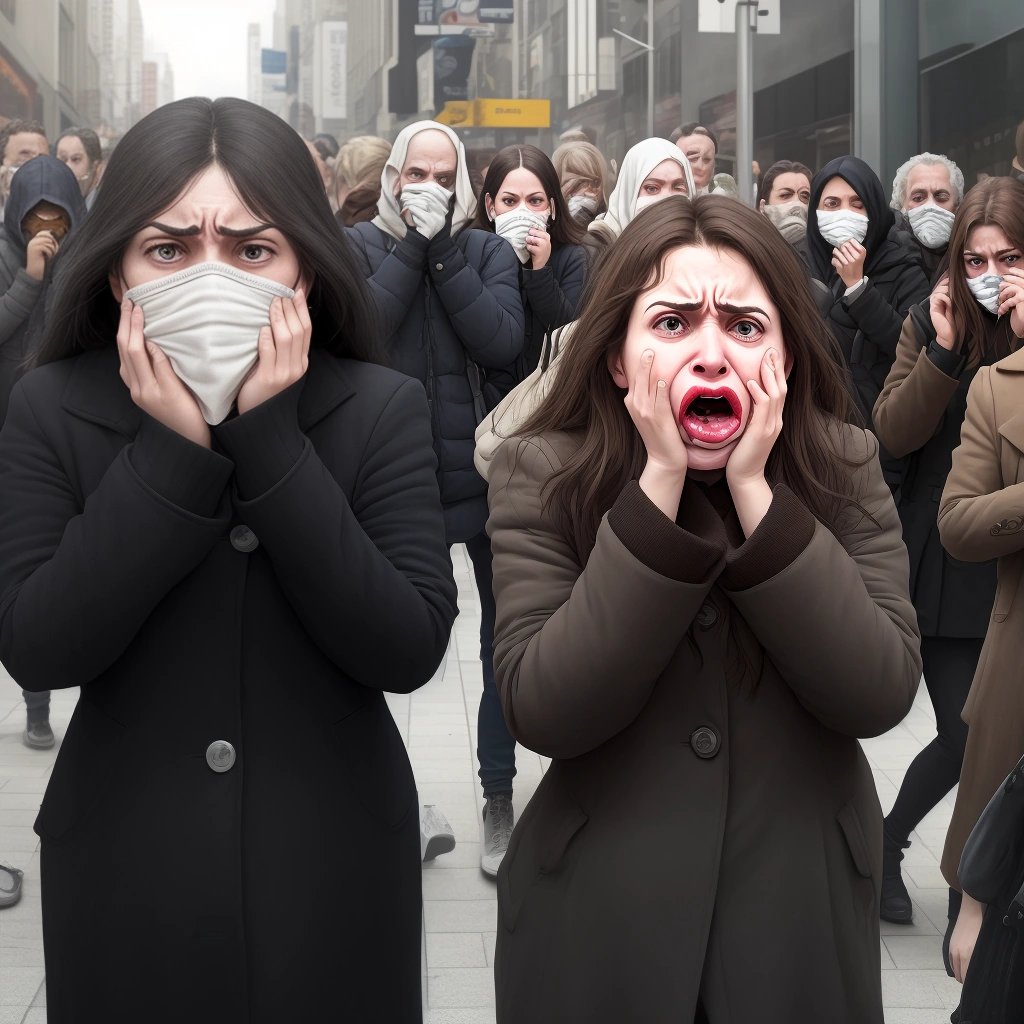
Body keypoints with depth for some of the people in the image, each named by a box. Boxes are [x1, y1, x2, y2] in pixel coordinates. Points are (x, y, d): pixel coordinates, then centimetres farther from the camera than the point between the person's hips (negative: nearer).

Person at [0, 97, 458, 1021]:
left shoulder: (382, 409, -8)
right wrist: (171, 454, -21)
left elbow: (409, 651, -17)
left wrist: (269, 444, -21)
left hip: (331, 870, 0)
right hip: (125, 871, 0)